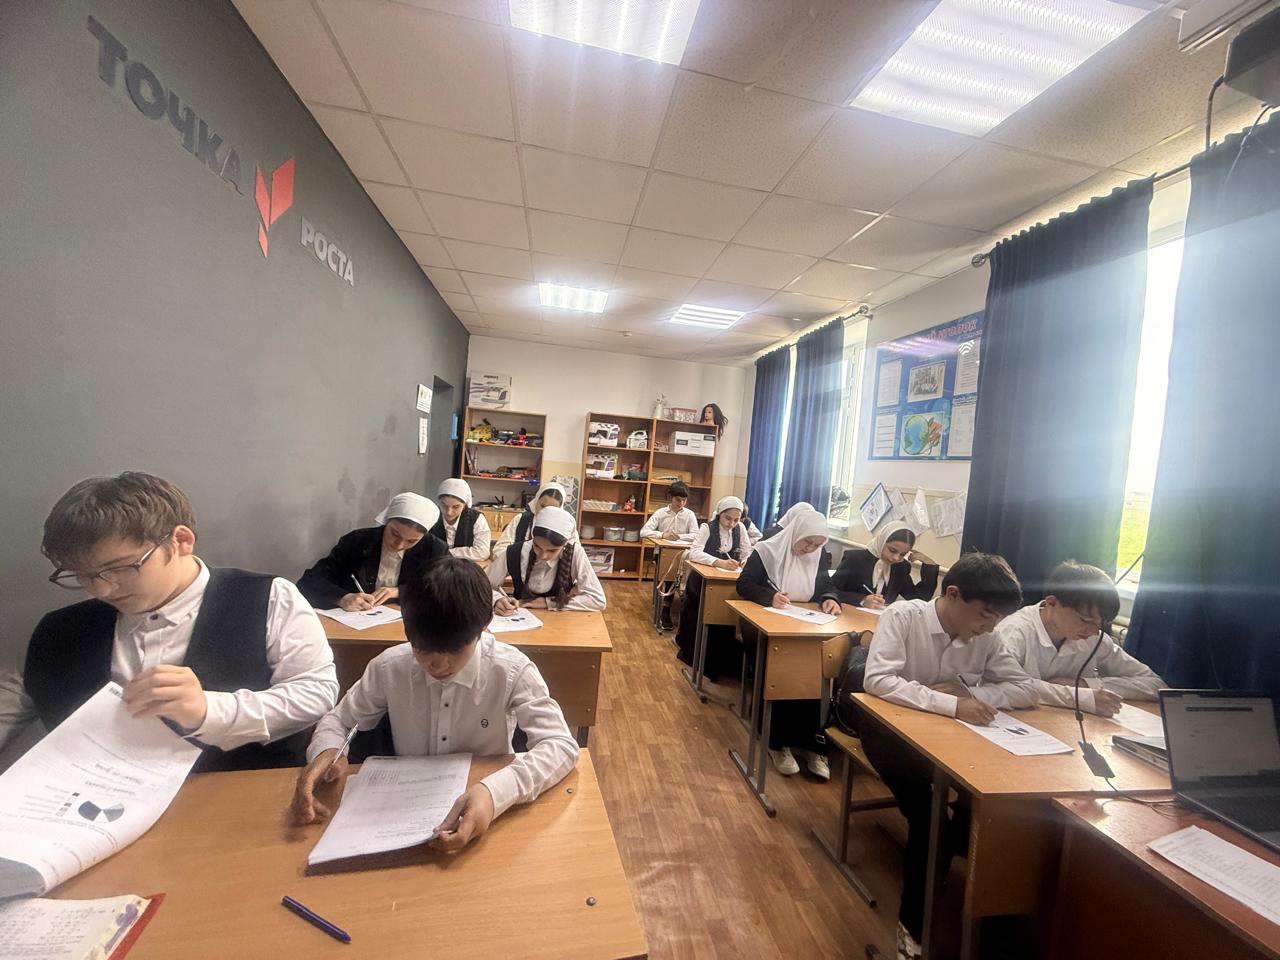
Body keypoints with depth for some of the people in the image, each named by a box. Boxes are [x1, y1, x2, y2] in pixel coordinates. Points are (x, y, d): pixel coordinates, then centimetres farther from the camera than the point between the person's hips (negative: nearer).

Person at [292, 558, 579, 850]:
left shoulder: (512, 671, -20)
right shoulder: (388, 667, -11)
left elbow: (562, 745, -24)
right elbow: (339, 719, 6)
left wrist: (496, 792, -39)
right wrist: (327, 752, -16)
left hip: (484, 815, -3)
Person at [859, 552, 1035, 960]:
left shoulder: (985, 638, -5)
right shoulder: (902, 616, -23)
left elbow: (1026, 690, -5)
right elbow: (877, 680, -31)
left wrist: (968, 693, -22)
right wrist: (950, 705, -39)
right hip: (890, 724, -5)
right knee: (927, 814, -23)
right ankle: (915, 923, 0)